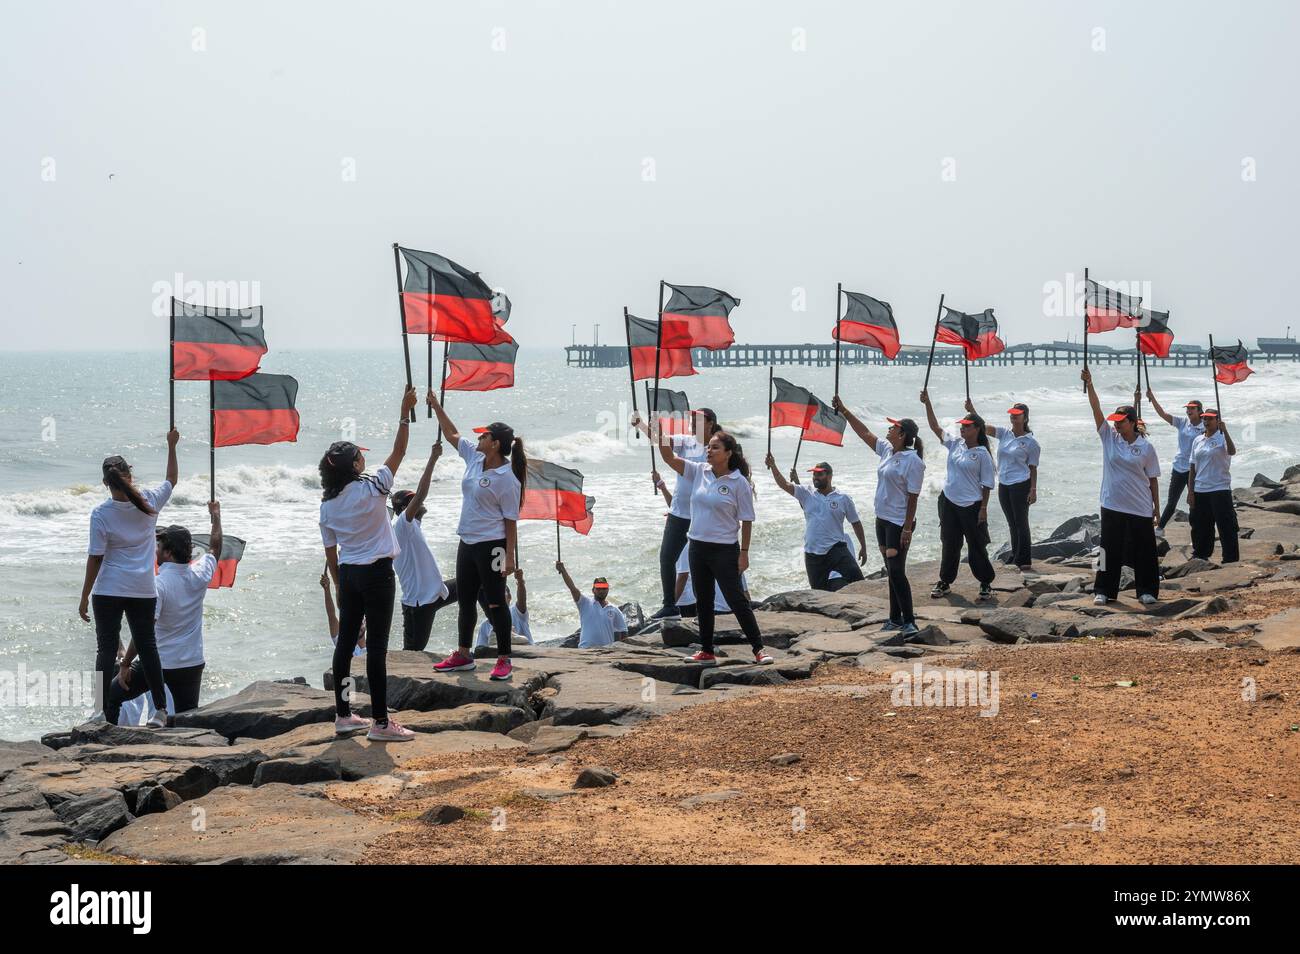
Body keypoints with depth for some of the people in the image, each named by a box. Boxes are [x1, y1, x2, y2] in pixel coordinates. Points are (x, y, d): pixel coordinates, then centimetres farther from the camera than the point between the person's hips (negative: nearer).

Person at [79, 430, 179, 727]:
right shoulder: (148, 503, -4)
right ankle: (160, 710, 9)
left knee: (106, 650, 2)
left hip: (109, 591, -3)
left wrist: (84, 597, -2)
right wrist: (172, 446, 26)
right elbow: (172, 479, 17)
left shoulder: (101, 514, -12)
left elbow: (95, 558, -10)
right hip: (144, 591, 3)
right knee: (147, 647, 10)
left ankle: (102, 713, 2)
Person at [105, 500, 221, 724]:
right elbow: (215, 548, 18)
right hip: (192, 663, 5)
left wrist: (125, 664, -14)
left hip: (157, 663, -5)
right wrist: (216, 517, 33)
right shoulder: (199, 575, -3)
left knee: (110, 699, 11)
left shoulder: (157, 585, -19)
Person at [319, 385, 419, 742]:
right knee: (377, 648, -5)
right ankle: (380, 722, -3)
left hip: (348, 575, 6)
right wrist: (405, 412, 1)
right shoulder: (371, 488, -12)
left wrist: (340, 587, 19)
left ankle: (343, 716, 17)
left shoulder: (328, 504, 4)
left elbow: (330, 553, 10)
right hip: (377, 574, -6)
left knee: (346, 642, 12)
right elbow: (398, 452, -5)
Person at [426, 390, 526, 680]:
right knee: (465, 600, 14)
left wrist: (510, 556, -18)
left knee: (495, 602, -4)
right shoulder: (474, 458, 5)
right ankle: (463, 656, 24)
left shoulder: (507, 479, -17)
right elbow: (452, 434, 20)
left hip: (491, 545, -9)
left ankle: (504, 660, 3)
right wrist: (436, 406, 18)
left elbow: (511, 520, -16)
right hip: (467, 542, 9)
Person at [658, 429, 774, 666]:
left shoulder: (739, 482, -10)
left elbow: (747, 521, -7)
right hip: (698, 546, 6)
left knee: (736, 600, -6)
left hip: (725, 549, -6)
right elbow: (669, 457, -2)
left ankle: (759, 649, 0)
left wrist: (744, 553, -10)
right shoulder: (699, 472, 4)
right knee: (703, 601, 12)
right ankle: (706, 652, 21)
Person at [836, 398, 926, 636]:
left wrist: (907, 529, -21)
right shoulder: (887, 450, 7)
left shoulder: (913, 462, -17)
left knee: (897, 572, -10)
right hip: (882, 518, 9)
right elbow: (864, 432, 17)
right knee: (891, 572, 14)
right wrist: (843, 410, 16)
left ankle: (909, 623, -6)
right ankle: (895, 620, 22)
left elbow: (913, 498, -18)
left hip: (899, 523, -9)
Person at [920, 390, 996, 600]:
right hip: (949, 502, 5)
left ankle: (986, 584, 14)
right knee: (949, 545, 14)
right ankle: (945, 582, 25)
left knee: (977, 547, 2)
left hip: (971, 506, -5)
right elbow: (935, 427, 4)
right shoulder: (955, 444, 5)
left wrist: (983, 508, -12)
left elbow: (987, 484, -8)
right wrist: (927, 403, -4)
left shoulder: (982, 454, -10)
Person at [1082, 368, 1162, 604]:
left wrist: (1157, 509, 3)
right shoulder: (1109, 437, 1)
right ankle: (1103, 591, 12)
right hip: (1112, 507, 1)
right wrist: (1089, 384, -21)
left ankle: (1147, 590, 16)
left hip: (1140, 509, -1)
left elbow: (1152, 479, 2)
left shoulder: (1146, 447, -3)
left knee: (1144, 551, 5)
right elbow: (1096, 409, -9)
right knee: (1110, 550, 5)